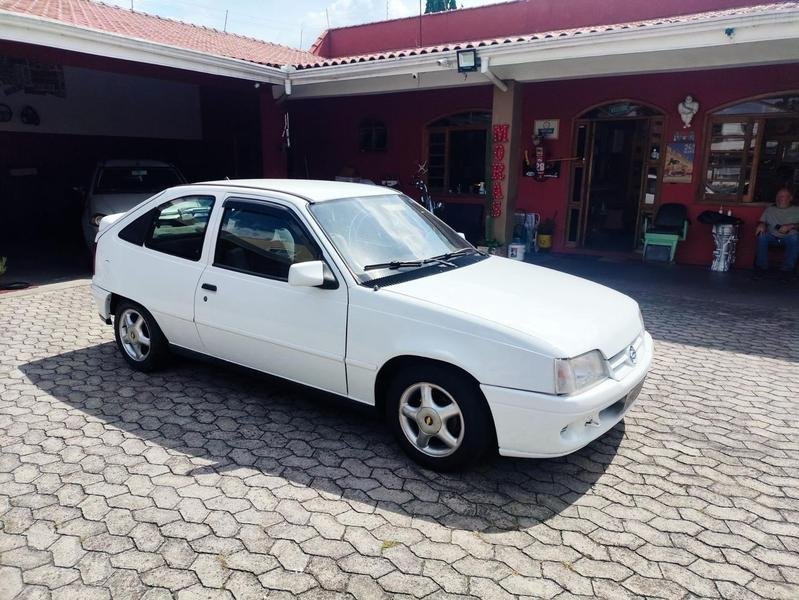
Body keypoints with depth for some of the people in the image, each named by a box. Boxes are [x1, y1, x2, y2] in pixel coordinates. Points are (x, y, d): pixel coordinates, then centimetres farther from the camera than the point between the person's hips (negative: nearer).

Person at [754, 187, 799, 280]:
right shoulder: (769, 210, 20)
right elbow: (761, 221, 12)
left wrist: (791, 226, -18)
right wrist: (761, 225, -12)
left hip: (789, 239, -2)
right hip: (772, 237, 2)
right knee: (762, 235, -31)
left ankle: (787, 268, -24)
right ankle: (761, 265, -18)